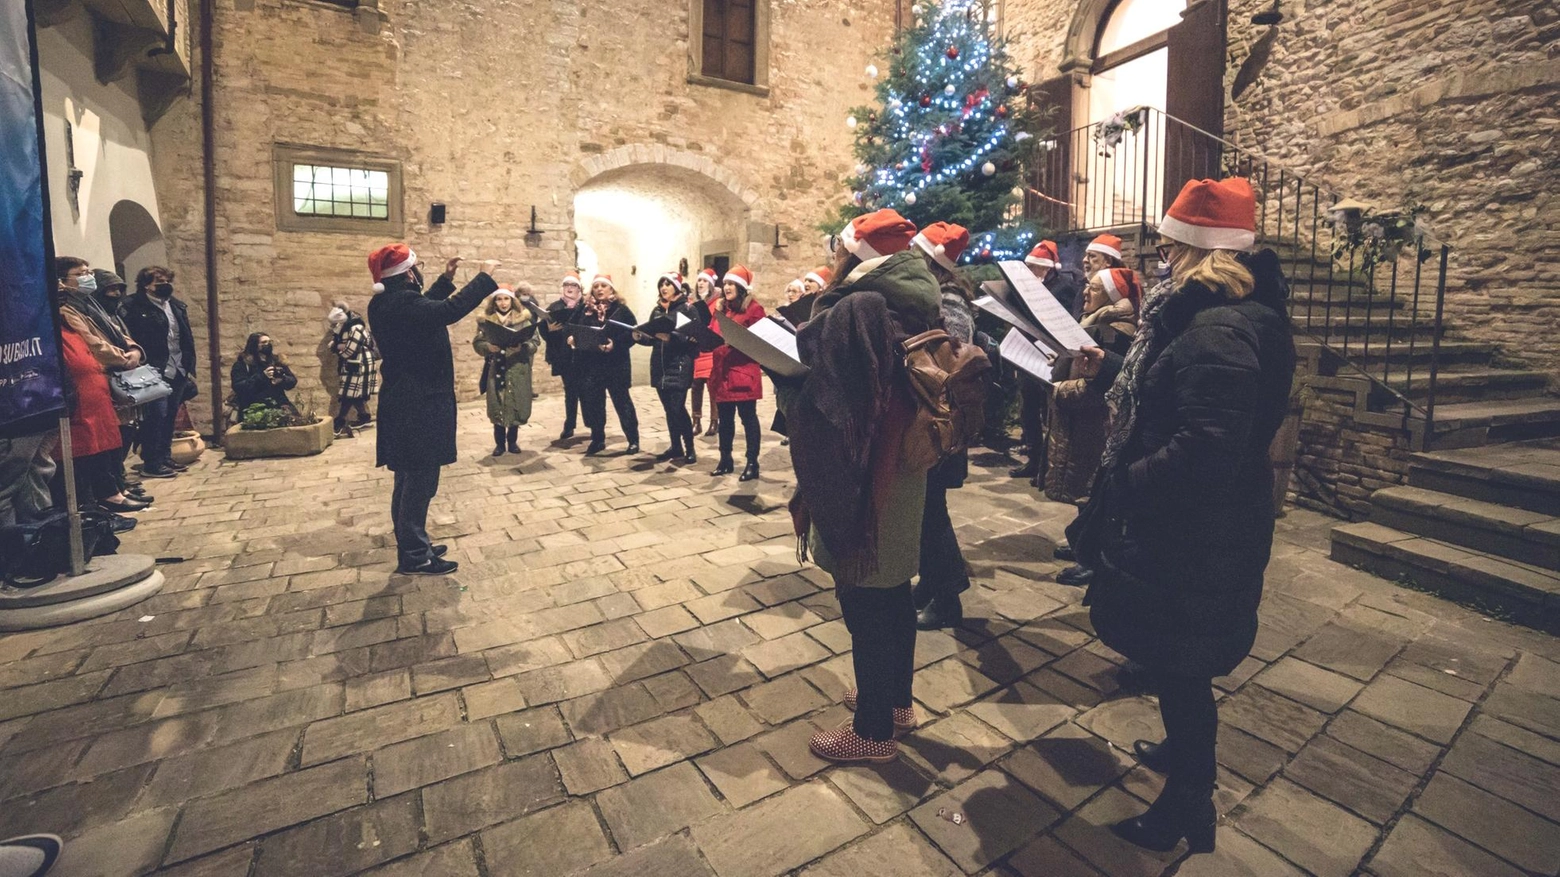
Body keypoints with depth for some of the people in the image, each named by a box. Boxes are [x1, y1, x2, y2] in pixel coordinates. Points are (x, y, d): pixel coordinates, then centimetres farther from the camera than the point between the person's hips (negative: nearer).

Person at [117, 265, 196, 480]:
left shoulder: (177, 305, 15)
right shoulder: (132, 307, -7)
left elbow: (187, 339, 16)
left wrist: (190, 368, 12)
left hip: (178, 371, 7)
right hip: (155, 373, -7)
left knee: (170, 416, 12)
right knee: (156, 416, -6)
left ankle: (165, 457, 22)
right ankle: (150, 463, 1)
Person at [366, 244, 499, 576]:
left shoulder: (384, 304, 11)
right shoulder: (402, 302, -20)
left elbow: (424, 309, 27)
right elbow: (451, 310, -31)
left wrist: (446, 279, 25)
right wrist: (485, 277, -21)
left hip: (404, 403, 11)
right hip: (418, 406, -11)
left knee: (409, 480, 16)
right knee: (419, 480, -3)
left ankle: (411, 546, 27)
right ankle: (414, 556, 5)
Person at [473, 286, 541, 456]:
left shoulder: (524, 318, 1)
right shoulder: (486, 320, 5)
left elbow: (535, 341, -2)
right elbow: (477, 343, 3)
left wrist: (522, 347, -20)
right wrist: (488, 347, -18)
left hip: (517, 369, -1)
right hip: (495, 370, 1)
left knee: (516, 404, 3)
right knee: (496, 406, 2)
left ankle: (512, 441, 19)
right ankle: (499, 443, 14)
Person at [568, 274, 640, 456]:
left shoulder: (621, 309, -1)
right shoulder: (586, 310, 11)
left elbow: (632, 334, -9)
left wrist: (615, 344, -22)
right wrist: (573, 339, -12)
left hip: (615, 364, -4)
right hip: (590, 364, 4)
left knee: (622, 401, 3)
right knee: (592, 402, 7)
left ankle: (633, 440, 13)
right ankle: (597, 439, 22)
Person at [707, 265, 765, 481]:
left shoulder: (754, 308, -4)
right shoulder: (721, 308, 18)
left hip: (744, 372, -7)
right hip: (722, 371, 7)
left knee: (748, 417, -1)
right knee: (725, 418, 12)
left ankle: (752, 463, 4)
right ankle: (725, 460, 22)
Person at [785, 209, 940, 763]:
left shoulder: (857, 307, -20)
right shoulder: (913, 306, 7)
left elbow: (822, 392, -21)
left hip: (862, 482, -9)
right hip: (900, 473, 9)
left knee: (865, 606, 6)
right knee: (892, 593, 22)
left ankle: (874, 731, 25)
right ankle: (896, 700, 42)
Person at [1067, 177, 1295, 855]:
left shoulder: (1220, 329, -26)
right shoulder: (1213, 311, 8)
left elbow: (1204, 450, -34)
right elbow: (1166, 391, 18)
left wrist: (1119, 483, -23)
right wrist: (1108, 368, 13)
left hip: (1196, 535, -10)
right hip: (1187, 524, 10)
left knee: (1179, 665, 7)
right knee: (1173, 659, 26)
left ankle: (1189, 805, 28)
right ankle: (1182, 750, 49)